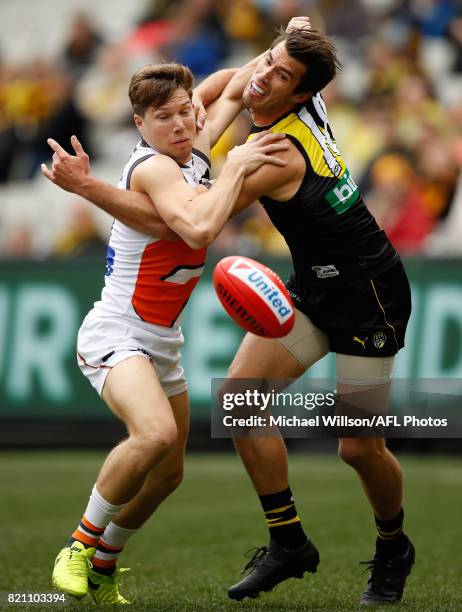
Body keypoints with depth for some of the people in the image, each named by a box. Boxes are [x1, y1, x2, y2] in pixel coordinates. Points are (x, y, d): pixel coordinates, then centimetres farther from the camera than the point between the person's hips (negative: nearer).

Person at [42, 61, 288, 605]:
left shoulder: (195, 150, 5)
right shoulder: (153, 167, -20)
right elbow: (198, 229, -38)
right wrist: (237, 165, -27)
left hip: (162, 342, 9)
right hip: (115, 334, -9)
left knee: (168, 472, 11)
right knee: (156, 433, -32)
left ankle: (103, 565, 30)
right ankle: (79, 546, -14)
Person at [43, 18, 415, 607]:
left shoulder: (277, 155, -28)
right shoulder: (309, 109, -5)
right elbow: (299, 25, 17)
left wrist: (91, 188, -28)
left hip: (368, 294, -9)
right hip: (311, 287, 9)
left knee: (359, 447, -7)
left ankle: (393, 549, 23)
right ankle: (288, 543, 3)